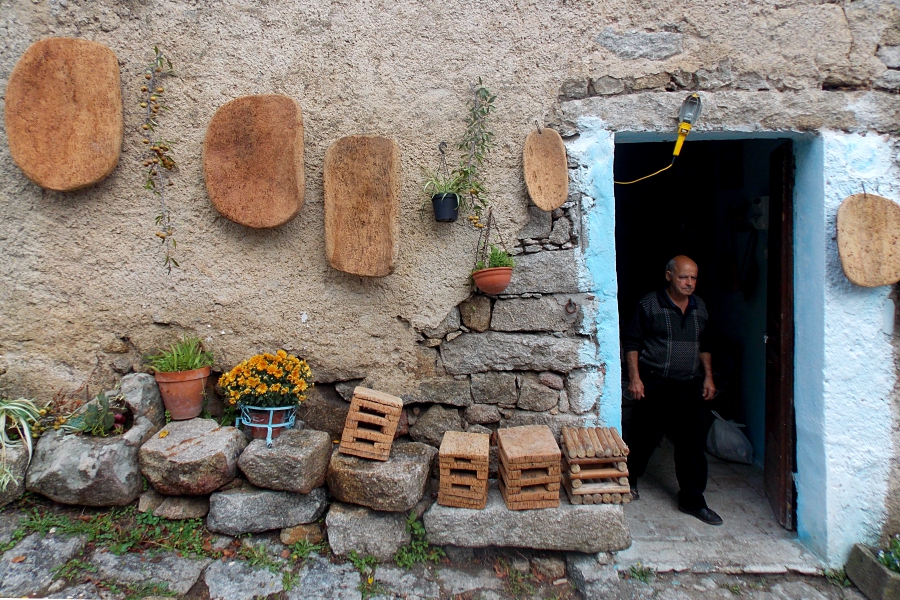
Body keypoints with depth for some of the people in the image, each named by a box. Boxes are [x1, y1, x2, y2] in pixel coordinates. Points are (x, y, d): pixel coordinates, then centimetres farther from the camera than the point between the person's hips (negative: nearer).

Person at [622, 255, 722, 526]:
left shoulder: (700, 308, 11)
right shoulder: (649, 305, -6)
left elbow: (704, 346, 21)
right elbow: (631, 342, -5)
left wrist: (708, 376, 12)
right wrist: (634, 378, -11)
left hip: (691, 387, 4)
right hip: (655, 385, -4)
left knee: (693, 444, 5)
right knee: (644, 438, 8)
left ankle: (693, 500, 17)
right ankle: (628, 480, 32)